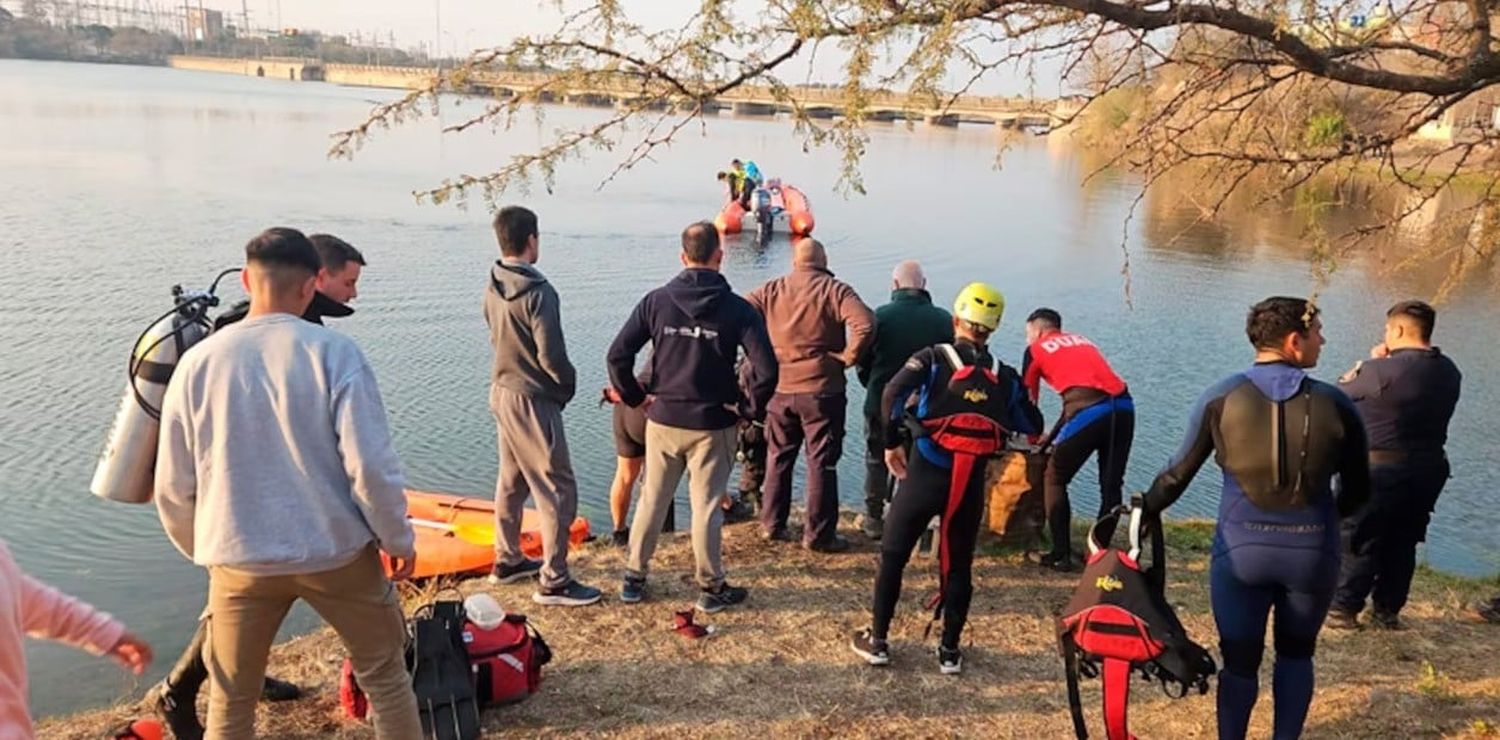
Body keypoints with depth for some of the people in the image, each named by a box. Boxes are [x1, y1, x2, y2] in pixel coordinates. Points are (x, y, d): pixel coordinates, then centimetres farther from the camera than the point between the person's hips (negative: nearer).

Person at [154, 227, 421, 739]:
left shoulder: (199, 361, -3)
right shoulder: (333, 352, -13)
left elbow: (172, 486, 2)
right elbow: (370, 463, -16)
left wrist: (201, 548, 20)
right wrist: (398, 540, -2)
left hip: (241, 559, 3)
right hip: (337, 552, -2)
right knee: (385, 677, 16)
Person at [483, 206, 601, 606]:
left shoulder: (493, 287, 3)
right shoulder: (538, 292, -22)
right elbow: (551, 354, -20)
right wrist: (569, 384, -2)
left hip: (502, 390, 9)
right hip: (532, 400, -9)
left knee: (511, 480, 20)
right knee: (557, 490, -1)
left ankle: (507, 560, 33)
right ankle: (553, 582, 4)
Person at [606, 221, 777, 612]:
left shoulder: (656, 301, -3)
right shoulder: (737, 309, -10)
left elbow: (618, 354, -6)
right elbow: (767, 369, -17)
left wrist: (635, 397, 4)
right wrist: (750, 408, -4)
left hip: (663, 420, 2)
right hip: (713, 425, -2)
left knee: (652, 500, 14)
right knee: (706, 506, 7)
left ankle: (634, 579, 24)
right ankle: (711, 587, 18)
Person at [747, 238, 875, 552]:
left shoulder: (771, 290, 3)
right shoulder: (836, 290, -8)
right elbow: (865, 325, -22)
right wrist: (848, 357, -8)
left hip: (779, 388, 4)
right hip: (822, 390, -3)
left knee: (778, 457, 18)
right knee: (822, 462, 5)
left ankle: (772, 523, 25)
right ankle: (818, 534, 9)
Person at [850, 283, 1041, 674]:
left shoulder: (933, 358, -3)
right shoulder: (1005, 377, 6)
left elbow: (893, 393, -19)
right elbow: (1031, 427, 9)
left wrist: (892, 442, -6)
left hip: (924, 475, -2)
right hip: (971, 482, 2)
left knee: (893, 557, 13)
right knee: (958, 566, 17)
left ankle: (877, 641, 19)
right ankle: (950, 650, 21)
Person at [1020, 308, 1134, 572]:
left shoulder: (1036, 349, 17)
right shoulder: (1083, 341, 32)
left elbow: (1028, 399, 20)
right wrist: (1052, 437, 36)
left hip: (1089, 411, -5)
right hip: (1124, 407, 5)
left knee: (1054, 479, 12)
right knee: (1111, 485, 17)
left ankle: (1061, 555, 11)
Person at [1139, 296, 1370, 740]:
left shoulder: (1222, 397, -5)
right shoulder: (1335, 404, -4)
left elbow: (1179, 473, -1)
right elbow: (1358, 491, 5)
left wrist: (1145, 508, 16)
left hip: (1241, 549, 0)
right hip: (1312, 552, 1)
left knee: (1240, 660, 12)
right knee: (1296, 654, 21)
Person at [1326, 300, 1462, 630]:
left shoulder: (1383, 371, -20)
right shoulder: (1449, 373, 4)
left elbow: (1341, 392, -6)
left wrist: (1370, 362, 5)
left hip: (1378, 470, -6)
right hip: (1427, 470, 7)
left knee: (1357, 542, 4)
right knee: (1402, 546, 15)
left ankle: (1342, 609, 9)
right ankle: (1387, 612, 24)